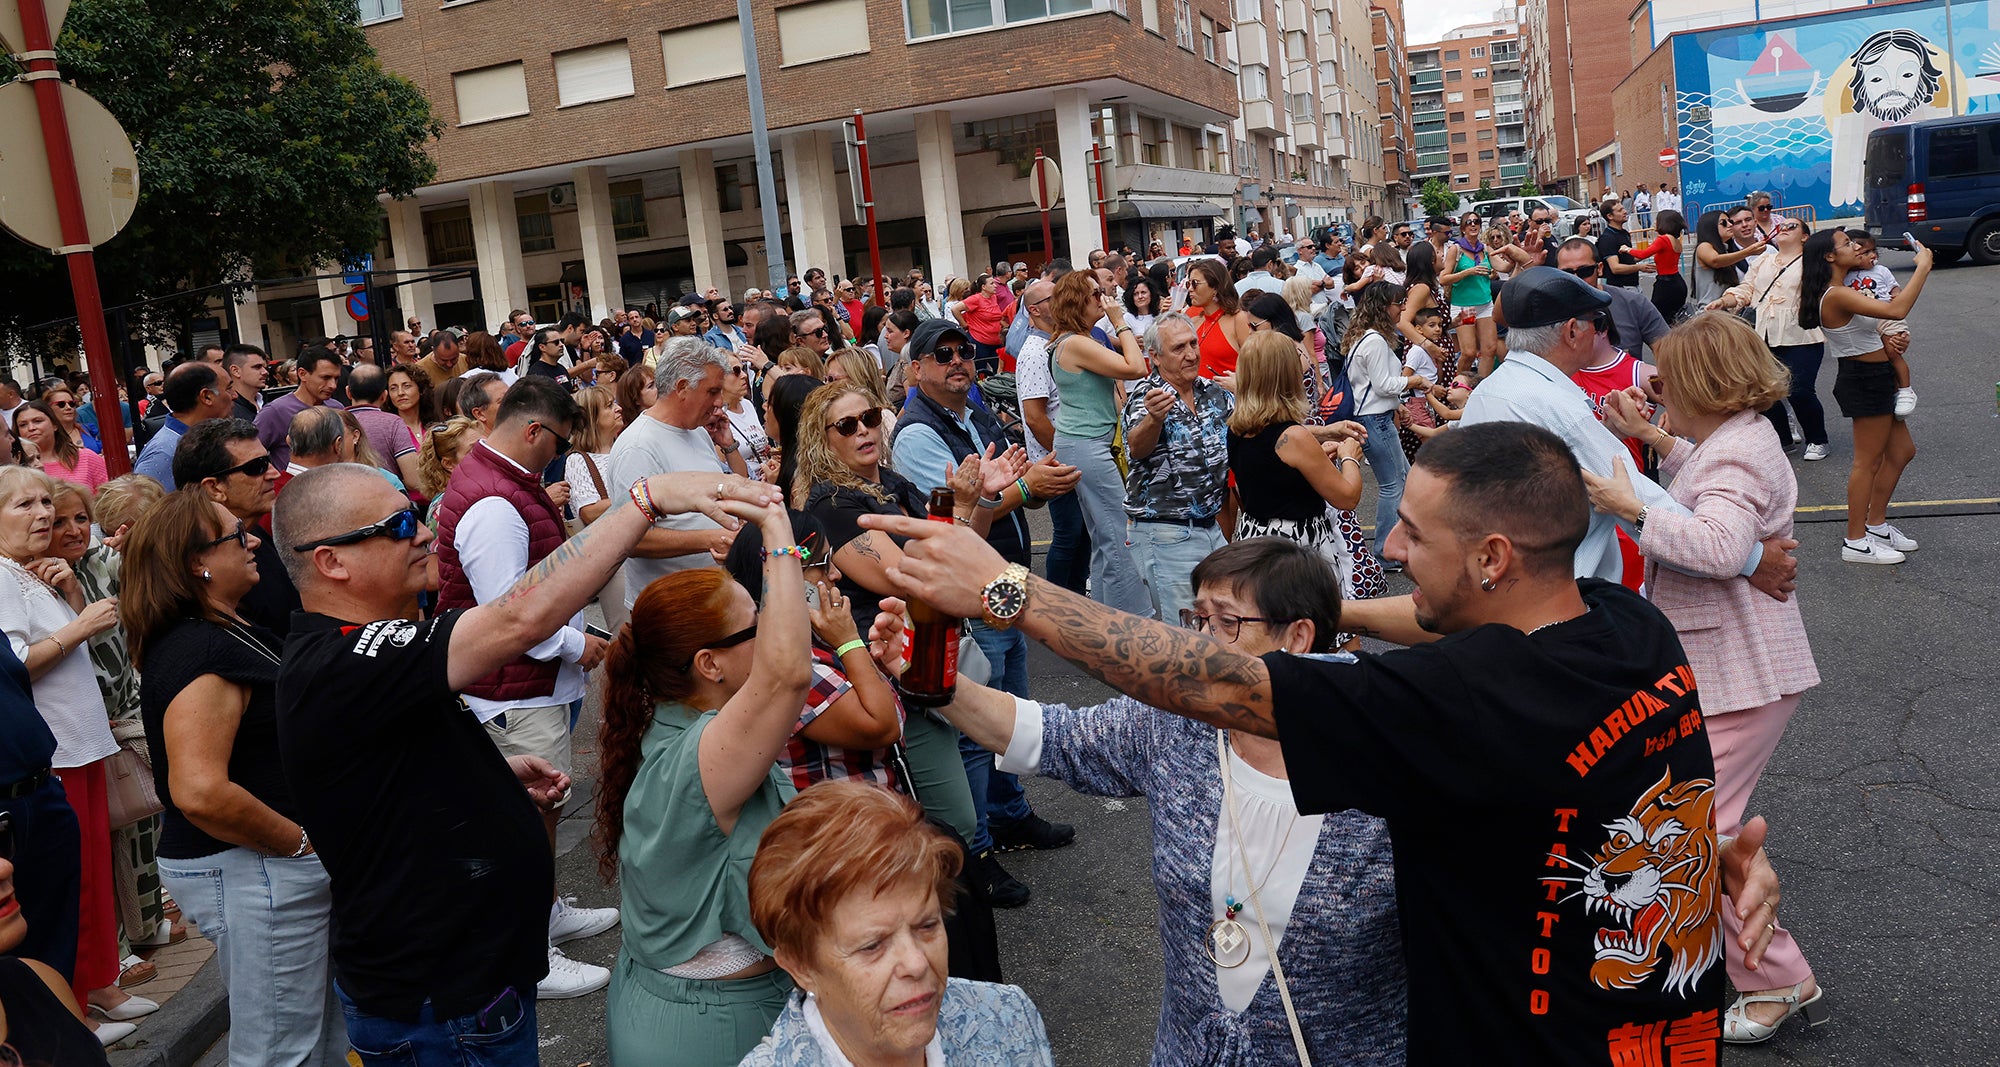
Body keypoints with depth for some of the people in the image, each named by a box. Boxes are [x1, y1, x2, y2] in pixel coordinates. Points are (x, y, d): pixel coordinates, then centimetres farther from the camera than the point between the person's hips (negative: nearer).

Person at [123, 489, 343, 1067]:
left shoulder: (232, 631, 11)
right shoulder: (200, 652, -21)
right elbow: (201, 793, -31)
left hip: (278, 868, 10)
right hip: (248, 873, -10)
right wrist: (301, 842, -19)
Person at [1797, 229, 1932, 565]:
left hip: (1874, 378, 10)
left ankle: (1876, 525, 29)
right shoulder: (1837, 295, -23)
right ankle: (1856, 542, 8)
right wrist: (1923, 267, -25)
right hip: (1865, 381, -10)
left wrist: (1886, 338, 1)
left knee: (1901, 452, 19)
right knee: (1868, 461, -1)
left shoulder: (1841, 292, 11)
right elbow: (1896, 310, -34)